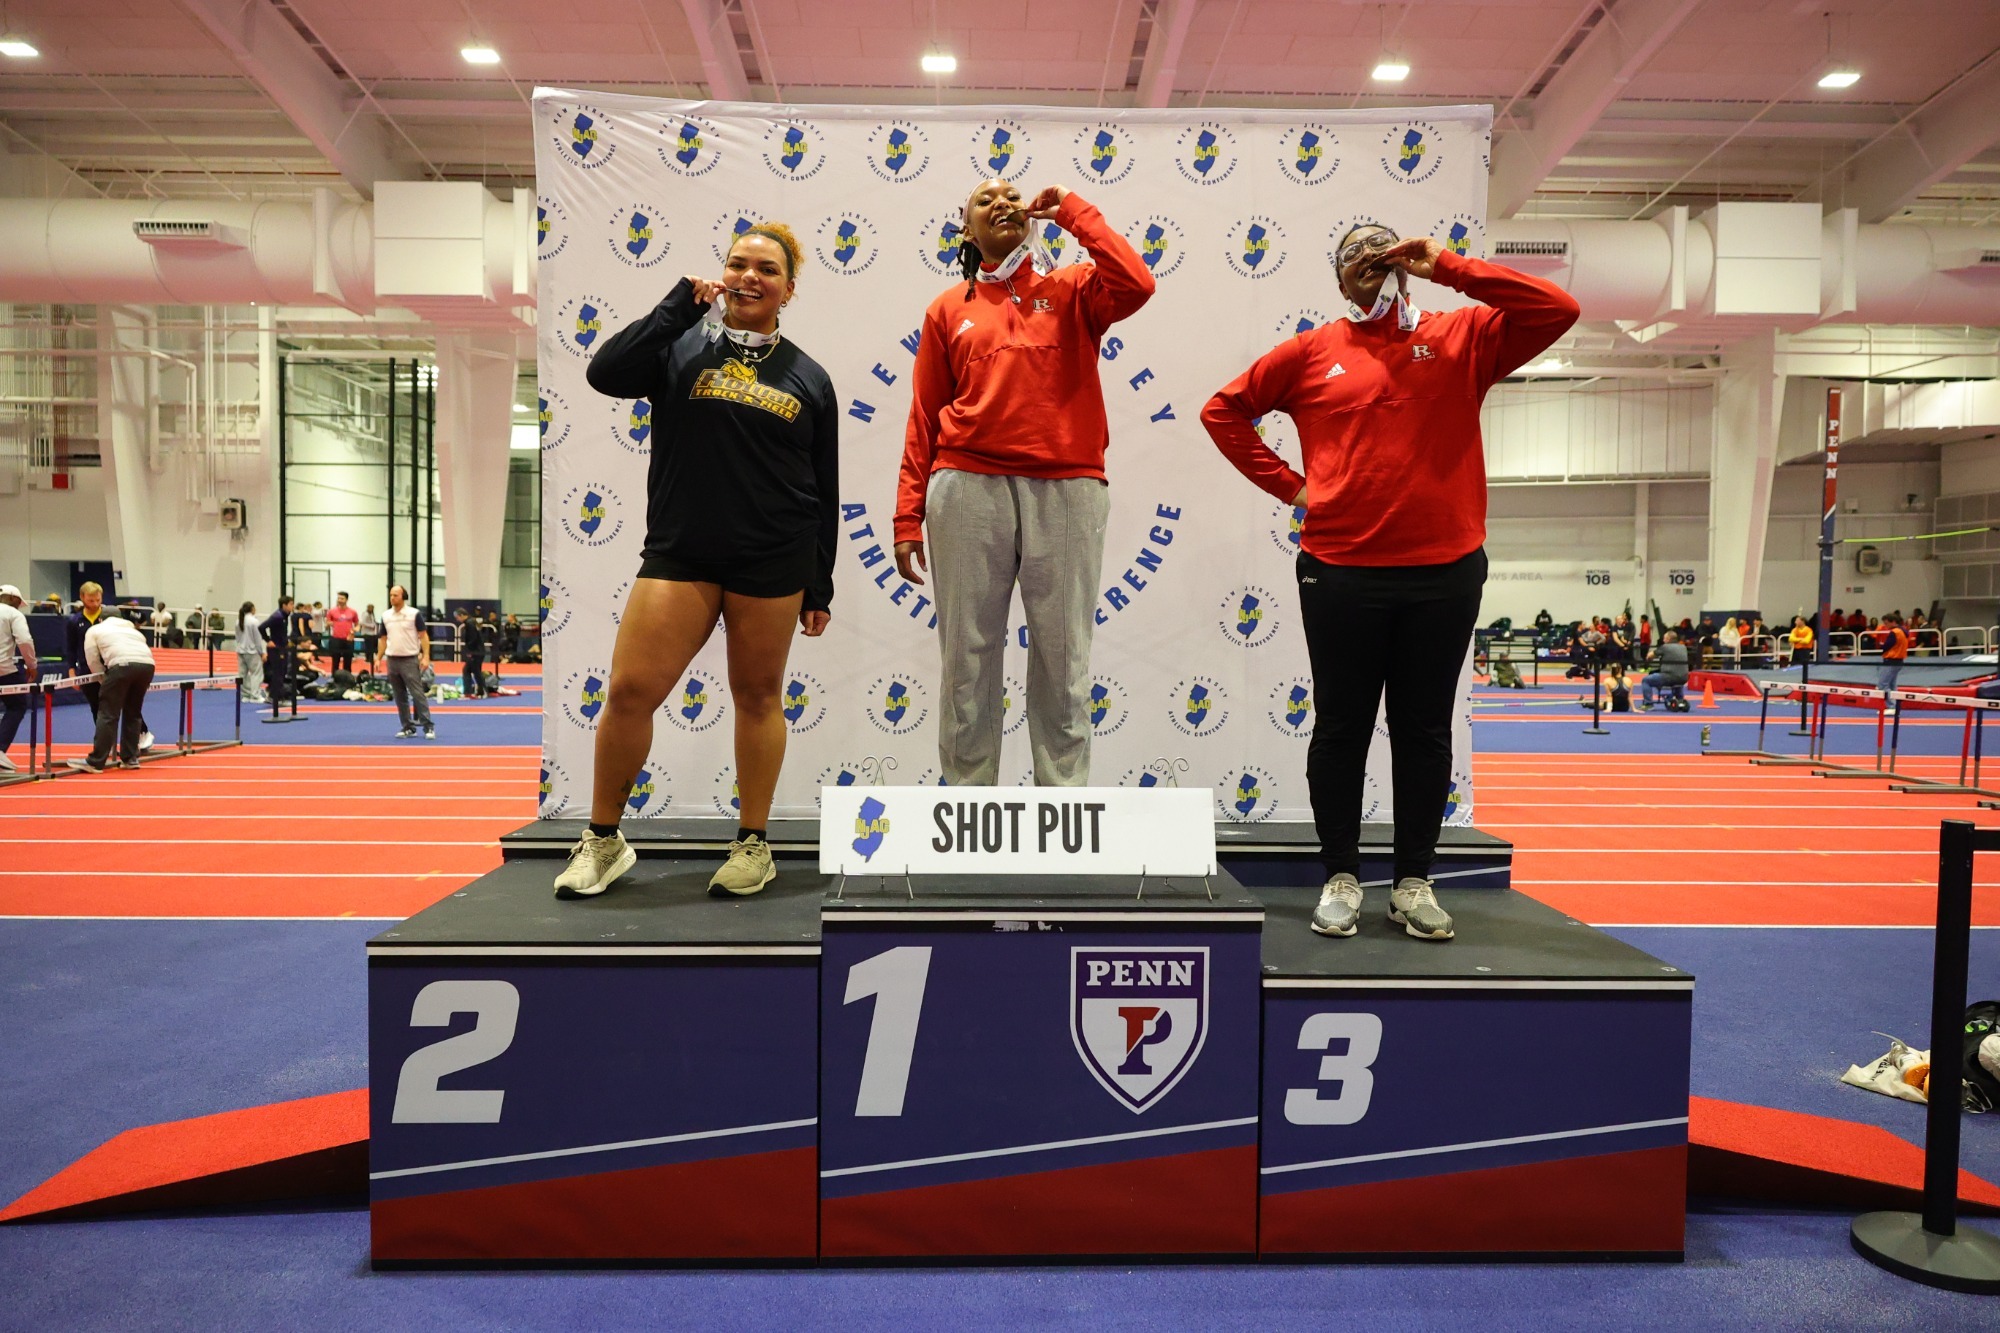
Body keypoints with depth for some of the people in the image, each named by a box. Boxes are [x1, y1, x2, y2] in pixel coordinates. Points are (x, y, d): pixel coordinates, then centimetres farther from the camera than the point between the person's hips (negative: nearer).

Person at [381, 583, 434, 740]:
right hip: (392, 660, 5)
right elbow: (384, 639, 14)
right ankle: (408, 728, 16)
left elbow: (424, 636, -7)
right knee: (400, 697, 9)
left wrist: (426, 657, -15)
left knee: (418, 694, -8)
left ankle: (428, 727, -5)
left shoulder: (414, 614, -7)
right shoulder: (386, 615, 7)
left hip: (410, 660, -5)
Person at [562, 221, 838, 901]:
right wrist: (680, 302, -10)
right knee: (630, 689, -4)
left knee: (758, 695, 8)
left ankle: (753, 843, 22)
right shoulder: (682, 346, 6)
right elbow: (605, 374, -12)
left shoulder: (809, 378, 8)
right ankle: (603, 839, 14)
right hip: (679, 555, 0)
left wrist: (819, 587, 6)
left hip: (773, 564, 1)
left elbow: (825, 492, 9)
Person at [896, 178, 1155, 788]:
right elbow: (924, 418, 11)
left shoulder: (1071, 291, 13)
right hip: (968, 487, 1)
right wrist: (908, 517, 4)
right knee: (968, 662, 3)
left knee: (1063, 666, 2)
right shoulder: (949, 309, 15)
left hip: (1067, 490, -1)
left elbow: (1136, 285, -8)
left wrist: (1071, 209, 4)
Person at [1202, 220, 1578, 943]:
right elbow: (1224, 410, 12)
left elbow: (1557, 311, -5)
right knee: (1340, 729, 6)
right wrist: (1286, 483, 3)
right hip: (1340, 571, 0)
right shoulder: (1312, 351, 7)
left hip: (1444, 571, 1)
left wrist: (1448, 266, -5)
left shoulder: (1462, 337, 8)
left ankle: (1414, 883, 20)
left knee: (1426, 732, 8)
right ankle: (1341, 878, 18)